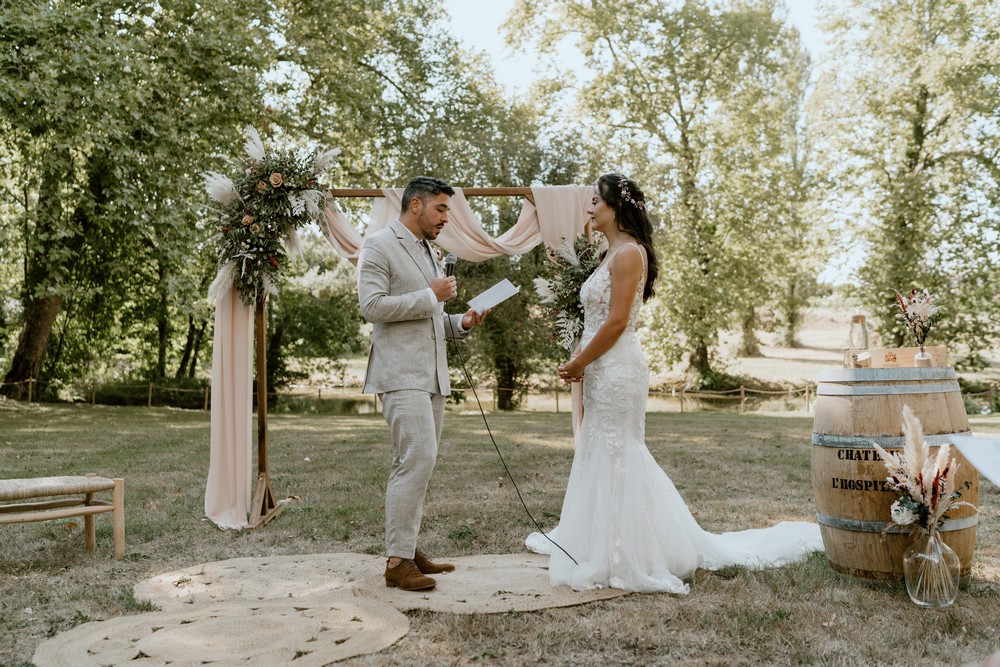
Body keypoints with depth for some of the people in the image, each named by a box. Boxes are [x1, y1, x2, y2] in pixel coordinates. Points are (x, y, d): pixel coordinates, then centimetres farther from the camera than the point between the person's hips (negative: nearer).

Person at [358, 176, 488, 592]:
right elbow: (371, 305, -16)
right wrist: (431, 295, -13)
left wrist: (461, 323, 7)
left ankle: (407, 550, 18)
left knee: (414, 464, 10)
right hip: (401, 374, -9)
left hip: (431, 375, 9)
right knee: (417, 460, -15)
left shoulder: (427, 252, 21)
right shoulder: (379, 246, -4)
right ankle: (397, 561, -8)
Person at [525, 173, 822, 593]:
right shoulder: (612, 254, 17)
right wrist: (577, 362, 7)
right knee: (600, 456, 14)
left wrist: (577, 364, -11)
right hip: (602, 371, 10)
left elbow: (616, 322, -19)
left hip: (617, 369, -10)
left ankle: (625, 560, 7)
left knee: (615, 459, -3)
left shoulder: (629, 253, -12)